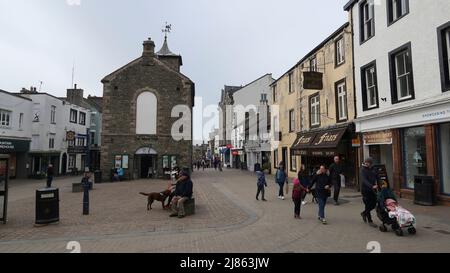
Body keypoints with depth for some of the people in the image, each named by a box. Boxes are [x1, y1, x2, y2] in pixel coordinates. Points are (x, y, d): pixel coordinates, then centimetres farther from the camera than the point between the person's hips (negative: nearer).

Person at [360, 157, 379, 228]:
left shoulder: (372, 169, 7)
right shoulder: (363, 170, -12)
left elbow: (376, 177, 10)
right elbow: (364, 180, -24)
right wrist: (372, 186, -38)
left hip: (372, 190, 6)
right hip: (365, 190, -6)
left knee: (374, 204, 10)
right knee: (368, 205, 0)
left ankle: (364, 213, 34)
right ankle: (370, 221, 12)